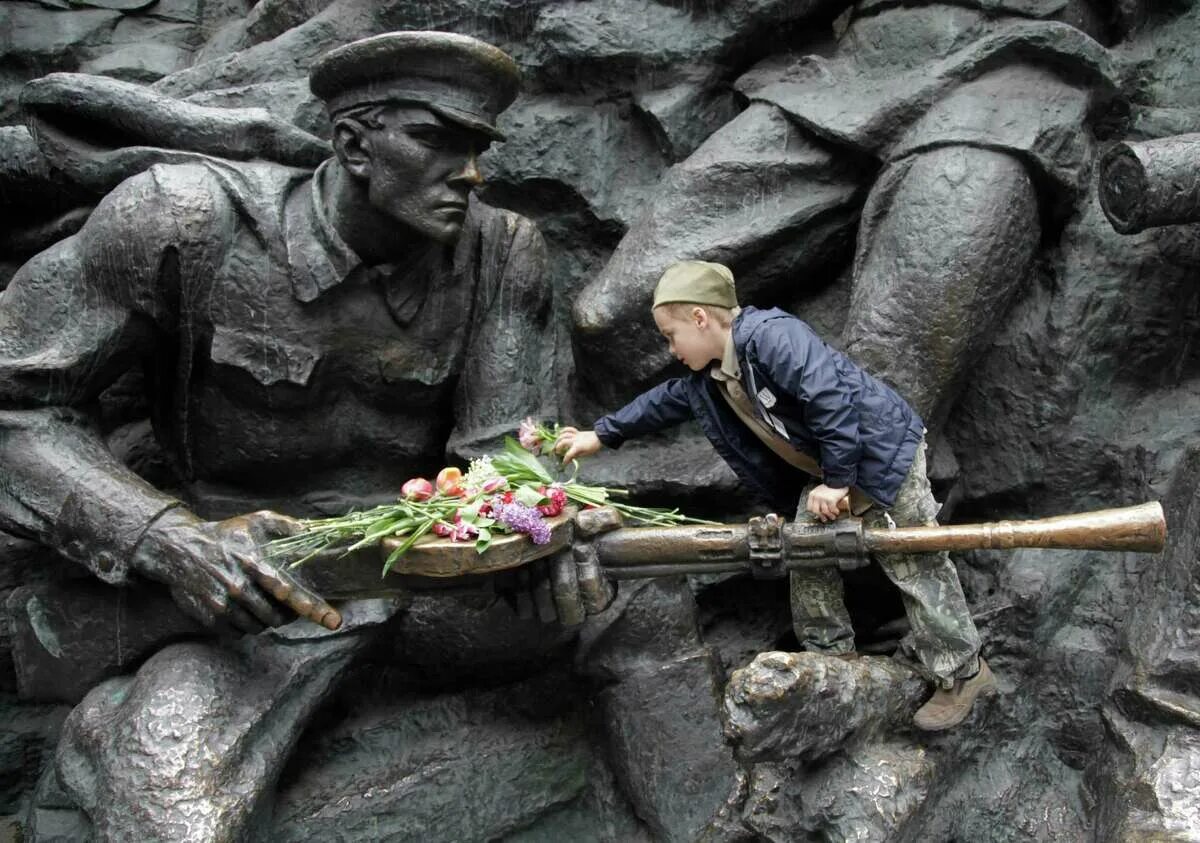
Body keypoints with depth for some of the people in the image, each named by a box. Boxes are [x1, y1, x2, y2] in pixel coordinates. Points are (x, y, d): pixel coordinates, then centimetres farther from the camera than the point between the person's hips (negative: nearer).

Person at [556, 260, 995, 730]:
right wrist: (601, 435, 23)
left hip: (881, 453, -9)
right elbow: (665, 401, 20)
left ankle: (963, 673, 11)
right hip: (830, 468, 9)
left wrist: (836, 481, -27)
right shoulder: (707, 376, 4)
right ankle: (832, 658, 25)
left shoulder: (770, 336, -27)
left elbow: (830, 398, -33)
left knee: (915, 567, -2)